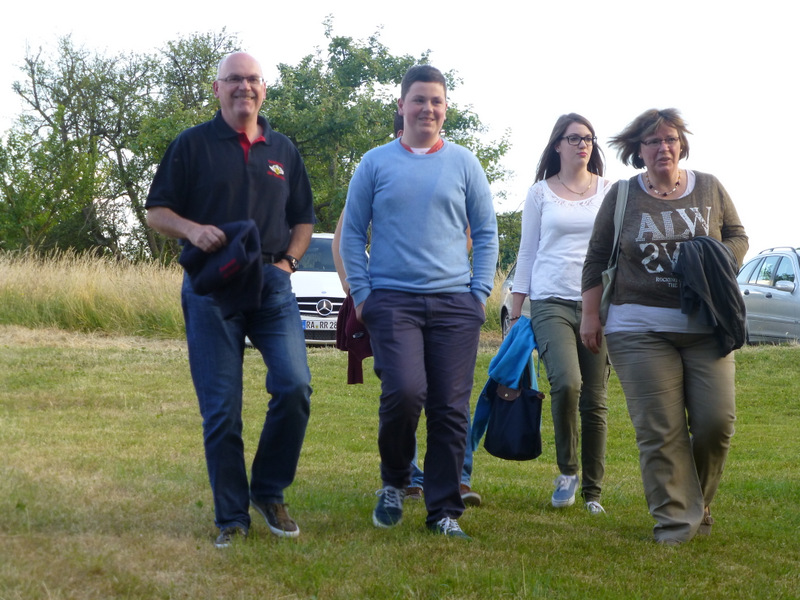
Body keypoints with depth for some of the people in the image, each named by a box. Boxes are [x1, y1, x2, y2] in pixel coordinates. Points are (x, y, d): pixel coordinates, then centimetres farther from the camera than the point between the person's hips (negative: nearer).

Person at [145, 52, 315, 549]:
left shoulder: (283, 151, 16)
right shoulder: (193, 144, 6)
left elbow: (303, 220, 21)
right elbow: (157, 212, 6)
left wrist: (288, 261, 3)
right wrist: (192, 229, -14)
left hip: (271, 283, 2)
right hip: (211, 288, -2)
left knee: (295, 386, -14)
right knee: (221, 408, -2)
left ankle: (269, 492, 6)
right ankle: (232, 517, 9)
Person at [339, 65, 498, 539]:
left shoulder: (463, 163, 10)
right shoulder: (376, 163, 7)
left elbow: (486, 232, 12)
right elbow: (353, 233, 9)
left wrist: (481, 292, 2)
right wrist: (362, 293, 1)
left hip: (456, 303, 2)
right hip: (393, 300, -2)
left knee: (451, 409, -1)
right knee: (404, 393, -19)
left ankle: (445, 511, 9)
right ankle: (394, 483, 7)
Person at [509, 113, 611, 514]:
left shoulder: (609, 191, 10)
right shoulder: (540, 193, 9)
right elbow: (527, 252, 11)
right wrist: (516, 311, 7)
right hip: (551, 302, -1)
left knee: (595, 400, 1)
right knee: (566, 382, -24)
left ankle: (592, 491, 12)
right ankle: (567, 469, -3)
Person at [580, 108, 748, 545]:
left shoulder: (709, 188, 10)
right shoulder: (621, 196, 7)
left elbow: (738, 237, 16)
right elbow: (596, 259, 10)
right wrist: (590, 314, 4)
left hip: (705, 325, 2)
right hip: (640, 329, -1)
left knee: (716, 420, -5)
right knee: (659, 429, -6)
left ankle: (699, 503, 19)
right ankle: (675, 519, 1)